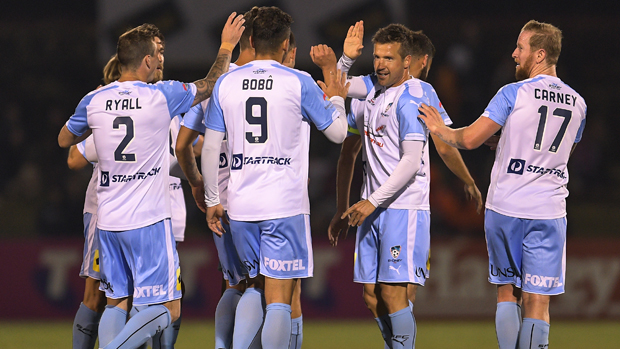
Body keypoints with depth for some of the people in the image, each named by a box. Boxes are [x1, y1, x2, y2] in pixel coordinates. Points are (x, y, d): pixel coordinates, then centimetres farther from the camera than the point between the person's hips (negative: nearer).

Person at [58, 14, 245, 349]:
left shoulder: (94, 101, 2)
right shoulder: (161, 96, -9)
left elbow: (64, 139, 21)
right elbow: (209, 85, 9)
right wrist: (226, 46, 22)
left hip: (107, 221, 5)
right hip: (148, 221, -5)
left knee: (116, 303, 14)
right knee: (167, 309, -3)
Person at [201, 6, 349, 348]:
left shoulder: (226, 83, 5)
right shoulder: (299, 83, -4)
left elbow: (210, 148, 6)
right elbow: (337, 132, 5)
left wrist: (212, 201, 15)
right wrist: (336, 99, 25)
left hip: (241, 205, 4)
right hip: (286, 205, -4)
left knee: (254, 288, 20)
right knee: (279, 300, -4)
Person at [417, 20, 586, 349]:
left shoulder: (513, 94, -7)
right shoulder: (577, 104, 8)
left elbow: (470, 139, -9)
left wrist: (439, 129, 10)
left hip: (504, 208, -2)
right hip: (549, 211, 2)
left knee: (506, 292, 13)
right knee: (537, 302, 0)